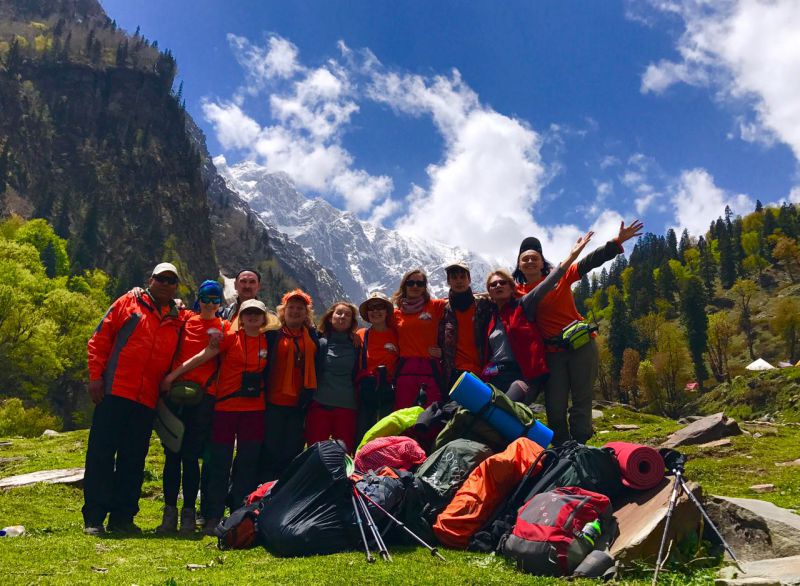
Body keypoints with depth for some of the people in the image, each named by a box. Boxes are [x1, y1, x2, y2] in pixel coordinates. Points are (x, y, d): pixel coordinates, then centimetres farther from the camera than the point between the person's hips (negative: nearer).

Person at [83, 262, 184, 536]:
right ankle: (93, 518, 8)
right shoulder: (128, 303, 6)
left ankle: (122, 518, 17)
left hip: (147, 400, 3)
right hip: (114, 392, -3)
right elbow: (100, 339, 2)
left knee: (133, 461, 8)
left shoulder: (178, 320, 14)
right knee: (101, 454, -1)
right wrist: (96, 376, -6)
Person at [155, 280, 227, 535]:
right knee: (172, 453, 3)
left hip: (204, 396, -1)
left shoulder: (224, 327, 8)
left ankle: (189, 513, 9)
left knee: (191, 455, 0)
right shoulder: (184, 320, 9)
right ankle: (170, 512, 11)